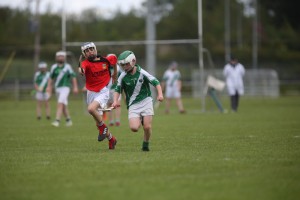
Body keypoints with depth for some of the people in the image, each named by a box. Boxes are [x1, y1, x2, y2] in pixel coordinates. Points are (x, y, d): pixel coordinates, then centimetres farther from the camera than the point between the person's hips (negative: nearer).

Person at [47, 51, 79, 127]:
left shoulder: (67, 66, -5)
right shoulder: (54, 67, 5)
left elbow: (73, 77, -2)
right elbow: (51, 77, 14)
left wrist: (75, 87, -6)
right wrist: (49, 86, 5)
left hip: (65, 88, -5)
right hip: (58, 88, 5)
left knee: (60, 104, -19)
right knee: (64, 106, 12)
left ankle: (57, 121, -24)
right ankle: (68, 120, 29)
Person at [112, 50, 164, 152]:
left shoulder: (142, 73, -7)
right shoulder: (123, 77, -2)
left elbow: (156, 82, -3)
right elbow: (117, 89, 9)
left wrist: (160, 94, -18)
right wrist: (115, 101, -8)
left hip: (146, 101, -1)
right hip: (133, 105, 1)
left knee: (147, 127, -9)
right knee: (134, 128, -17)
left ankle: (146, 144, 19)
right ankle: (140, 120, 18)